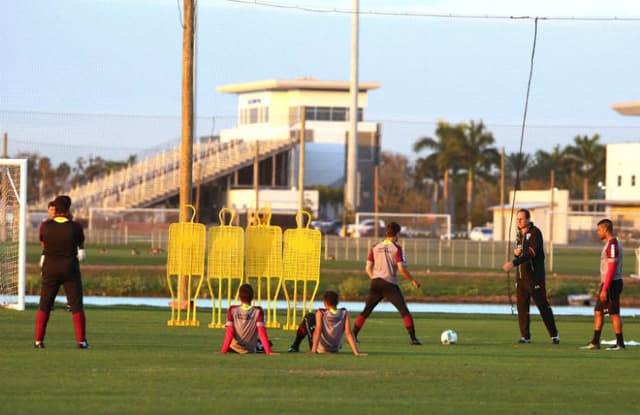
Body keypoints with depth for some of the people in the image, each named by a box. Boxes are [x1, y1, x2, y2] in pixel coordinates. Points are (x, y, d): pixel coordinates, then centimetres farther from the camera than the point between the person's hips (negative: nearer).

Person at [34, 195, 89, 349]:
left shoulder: (46, 226, -7)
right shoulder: (76, 227, -10)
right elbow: (81, 243, 10)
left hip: (50, 269, 1)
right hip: (70, 268, -1)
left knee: (45, 305, 10)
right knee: (77, 306, 4)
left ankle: (38, 340, 6)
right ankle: (81, 340, -2)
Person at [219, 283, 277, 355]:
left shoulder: (232, 310, -14)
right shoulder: (258, 311, -15)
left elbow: (229, 332, -16)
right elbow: (262, 332, -17)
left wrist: (223, 351, -14)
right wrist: (268, 351, -16)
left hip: (233, 349, -1)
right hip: (250, 350, 1)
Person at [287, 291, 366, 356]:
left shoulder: (321, 313, -20)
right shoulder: (344, 313, -13)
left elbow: (317, 332, -29)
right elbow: (349, 333, -18)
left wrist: (313, 351, -35)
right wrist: (357, 353, -19)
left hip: (320, 349, -4)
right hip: (335, 350, 4)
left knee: (308, 317, 12)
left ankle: (295, 346, 17)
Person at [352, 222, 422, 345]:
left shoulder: (375, 247, 8)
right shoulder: (397, 248, -6)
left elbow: (368, 269, 10)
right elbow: (402, 269, -12)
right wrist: (413, 280, 1)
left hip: (375, 284, 4)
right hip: (390, 284, -4)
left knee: (366, 311, 15)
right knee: (404, 311, -3)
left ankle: (353, 336, 12)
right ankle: (413, 338, -12)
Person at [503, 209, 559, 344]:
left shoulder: (535, 233, -12)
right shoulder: (520, 234, 14)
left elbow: (530, 253, -25)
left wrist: (514, 263, -36)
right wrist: (515, 252, -2)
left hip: (535, 276, -7)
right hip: (521, 276, 7)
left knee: (543, 305, -3)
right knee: (522, 306, 2)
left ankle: (554, 335, 5)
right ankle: (525, 336, 7)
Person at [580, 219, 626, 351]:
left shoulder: (613, 245, -16)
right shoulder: (611, 244, 16)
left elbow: (612, 268, -21)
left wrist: (605, 289, -22)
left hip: (611, 284, -10)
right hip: (607, 284, 10)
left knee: (614, 313, -5)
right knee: (598, 312, 11)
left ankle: (620, 344, 0)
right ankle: (595, 342, 13)